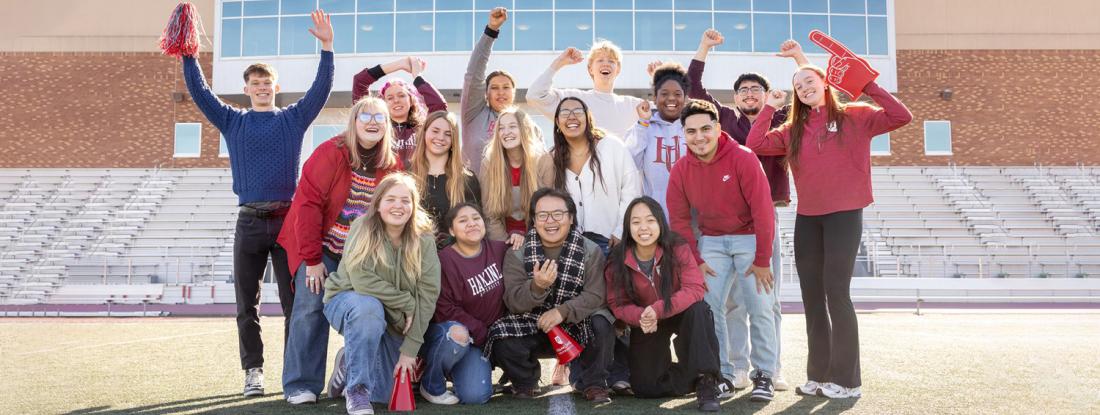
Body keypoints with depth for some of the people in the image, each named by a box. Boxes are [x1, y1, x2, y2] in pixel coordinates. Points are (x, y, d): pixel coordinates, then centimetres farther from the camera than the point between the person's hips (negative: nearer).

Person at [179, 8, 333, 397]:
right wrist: (188, 55, -4)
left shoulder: (294, 118, 8)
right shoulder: (232, 121, 11)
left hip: (288, 220, -1)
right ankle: (253, 371, 15)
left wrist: (326, 48, -10)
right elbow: (200, 92, 7)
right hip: (249, 222, 2)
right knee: (247, 304, 5)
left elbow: (321, 88, -1)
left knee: (294, 301, 1)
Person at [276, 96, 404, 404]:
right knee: (311, 307, -11)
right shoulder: (330, 153, -13)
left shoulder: (393, 165, -1)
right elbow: (307, 203, -16)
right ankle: (301, 385, -2)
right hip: (321, 248, -3)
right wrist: (312, 258, -19)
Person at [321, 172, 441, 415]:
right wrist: (406, 302, -22)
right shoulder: (362, 229, -18)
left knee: (387, 393, -3)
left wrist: (410, 349, -19)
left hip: (394, 321, 3)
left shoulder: (424, 240, -12)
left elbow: (427, 294, -15)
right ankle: (356, 388, -20)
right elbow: (362, 281, -26)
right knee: (369, 306, -38)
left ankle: (349, 366, 30)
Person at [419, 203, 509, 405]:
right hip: (448, 331, -4)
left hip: (489, 334, 4)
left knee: (476, 395, -19)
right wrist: (481, 334, -19)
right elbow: (445, 310, -20)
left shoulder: (498, 249, 0)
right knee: (457, 334, -40)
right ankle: (431, 385, -10)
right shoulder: (445, 260, -18)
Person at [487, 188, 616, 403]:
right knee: (502, 342, -28)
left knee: (601, 324, -30)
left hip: (576, 324, 0)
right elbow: (513, 302, -12)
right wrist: (537, 286, -34)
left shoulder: (590, 251, -5)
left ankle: (594, 384, -3)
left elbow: (594, 296, -13)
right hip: (533, 325, 1)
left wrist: (562, 311, -30)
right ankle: (525, 382, 7)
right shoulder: (517, 253, -4)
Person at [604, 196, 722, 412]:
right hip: (645, 325, 2)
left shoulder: (678, 249, -23)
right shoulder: (617, 262, -18)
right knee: (645, 387, -7)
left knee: (698, 310, -37)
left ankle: (706, 380, -22)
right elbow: (618, 304, -12)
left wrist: (657, 310, -41)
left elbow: (695, 289, -30)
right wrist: (640, 317, -35)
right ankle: (697, 377, 18)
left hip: (681, 314, -2)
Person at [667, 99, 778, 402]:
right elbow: (679, 219, 0)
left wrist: (762, 260, -15)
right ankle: (721, 373, 10)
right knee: (708, 307, -4)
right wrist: (695, 261, -5)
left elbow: (762, 210, -18)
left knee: (760, 308, -7)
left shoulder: (743, 158, -18)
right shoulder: (681, 169, -5)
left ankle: (764, 374, 7)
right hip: (712, 241, 3)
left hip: (749, 238, -3)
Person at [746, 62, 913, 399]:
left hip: (844, 215, -5)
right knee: (812, 297, 8)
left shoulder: (855, 117, 2)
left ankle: (847, 379, 2)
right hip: (807, 219, 5)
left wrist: (869, 86, -11)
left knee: (836, 293, -9)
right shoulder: (792, 130, 11)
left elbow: (901, 117, -9)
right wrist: (769, 108, 4)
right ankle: (819, 374, 18)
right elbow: (755, 145, -1)